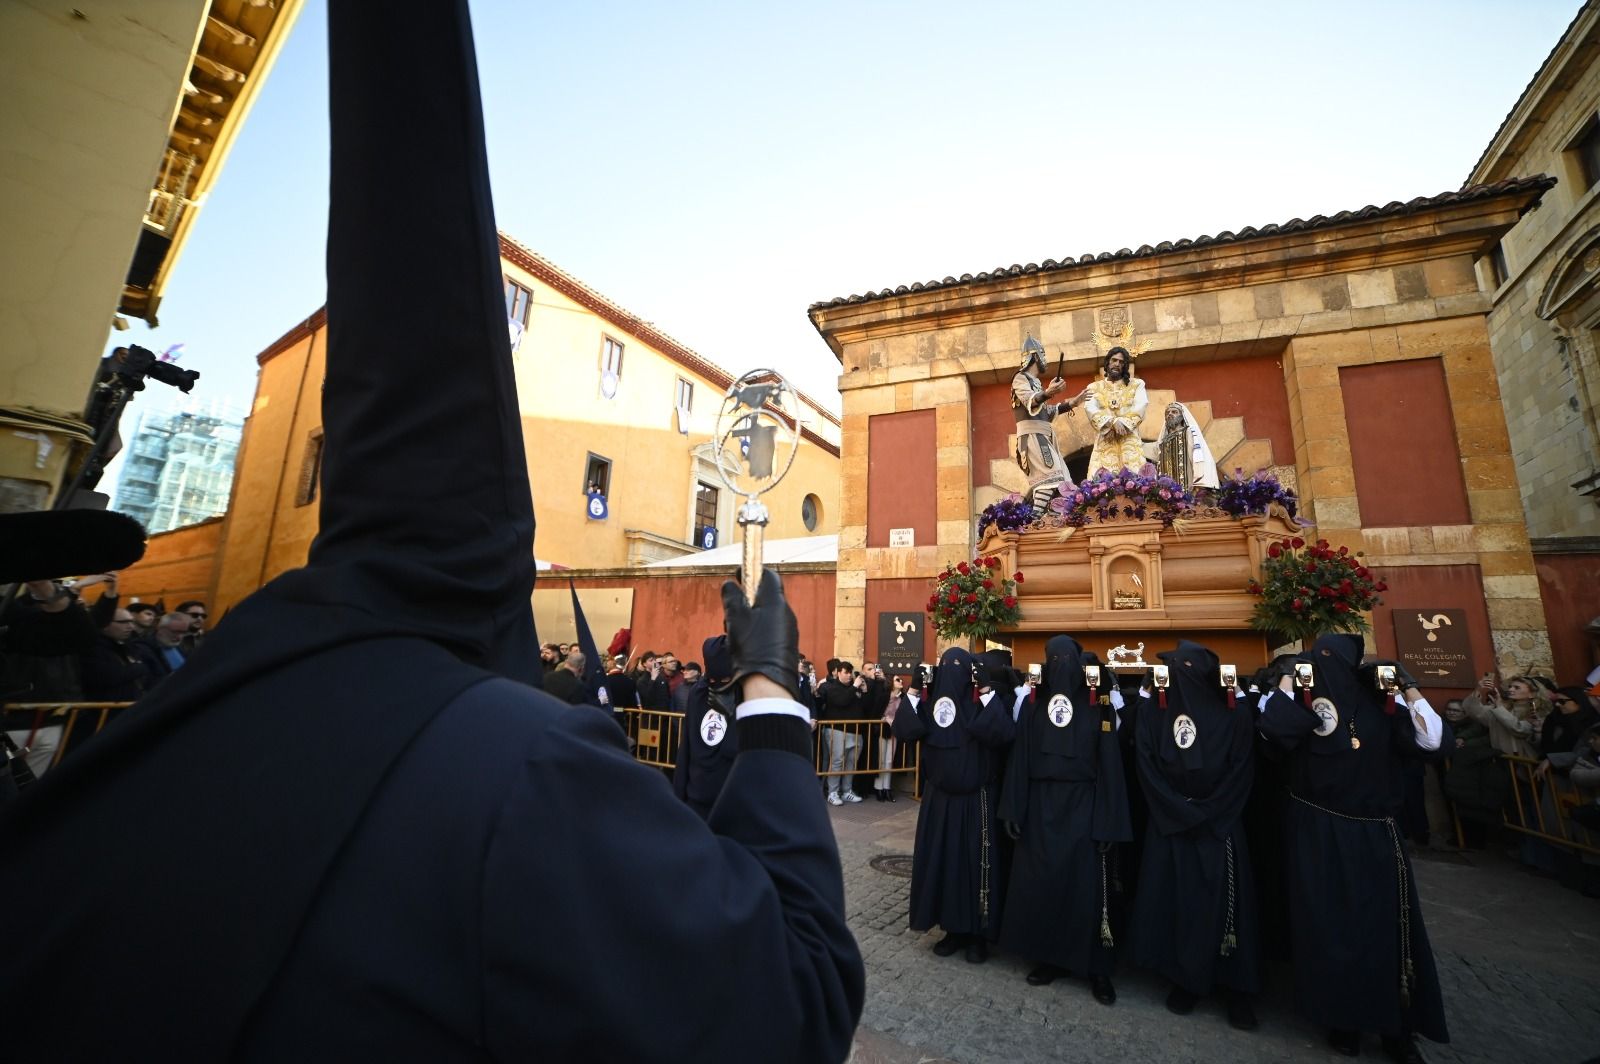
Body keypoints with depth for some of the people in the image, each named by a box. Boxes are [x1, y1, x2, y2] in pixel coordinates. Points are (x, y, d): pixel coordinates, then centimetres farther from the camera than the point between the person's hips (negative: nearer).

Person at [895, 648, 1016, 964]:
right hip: (939, 798, 4)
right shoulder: (931, 704, 2)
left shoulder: (982, 704, -9)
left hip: (976, 800, -4)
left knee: (976, 863, 4)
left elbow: (1003, 733, -28)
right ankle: (954, 928, 26)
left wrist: (988, 691, -27)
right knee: (940, 861, 10)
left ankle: (979, 934, 21)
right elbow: (904, 730, -9)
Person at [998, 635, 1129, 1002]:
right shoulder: (1033, 704, 3)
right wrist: (1013, 809, -4)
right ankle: (1050, 957, 24)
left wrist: (1108, 822, -8)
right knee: (1040, 882, 8)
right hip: (1041, 804, 2)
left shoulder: (1097, 705, -2)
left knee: (1086, 885, 4)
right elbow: (1019, 756, 0)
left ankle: (1097, 968, 20)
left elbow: (1109, 763, -4)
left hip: (1083, 804, -2)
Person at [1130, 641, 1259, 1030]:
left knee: (1223, 902, 3)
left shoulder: (1235, 713, -4)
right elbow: (1147, 766, -4)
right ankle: (1185, 980, 20)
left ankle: (1236, 989, 19)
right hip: (1170, 825, 1)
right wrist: (1181, 811, -10)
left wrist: (1205, 815, -10)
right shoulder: (1153, 709, -2)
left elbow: (1241, 774, -5)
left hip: (1220, 827, -1)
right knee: (1175, 901, 5)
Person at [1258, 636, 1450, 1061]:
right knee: (1331, 924, 7)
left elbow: (1434, 742, -9)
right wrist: (1288, 676, -17)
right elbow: (1274, 724, -27)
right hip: (1321, 834, -2)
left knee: (1388, 924, 8)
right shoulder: (1305, 702, -7)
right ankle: (1341, 1018, 24)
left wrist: (1409, 689, -11)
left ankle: (1397, 1026, 26)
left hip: (1375, 834, 3)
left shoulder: (1380, 703, 2)